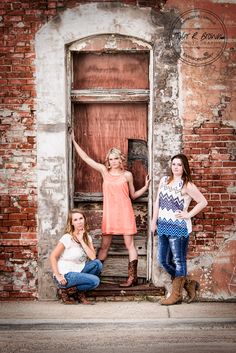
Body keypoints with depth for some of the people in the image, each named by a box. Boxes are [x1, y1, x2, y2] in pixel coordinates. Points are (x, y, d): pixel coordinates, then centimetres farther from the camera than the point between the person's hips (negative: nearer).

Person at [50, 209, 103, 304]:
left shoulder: (87, 237, 6)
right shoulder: (67, 238, -13)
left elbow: (93, 257, -9)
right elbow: (53, 257, -15)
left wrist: (81, 241, -14)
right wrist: (58, 276, -21)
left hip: (78, 271, 7)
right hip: (65, 275, -7)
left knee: (97, 264, -15)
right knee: (95, 281, -21)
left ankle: (80, 293, 0)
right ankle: (64, 291, -4)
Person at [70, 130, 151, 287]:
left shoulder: (127, 175, 3)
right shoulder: (104, 171, 6)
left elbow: (133, 195, 11)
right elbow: (86, 158, 7)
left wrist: (146, 187, -2)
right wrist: (74, 141, 8)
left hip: (125, 213, -2)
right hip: (109, 214, 2)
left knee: (129, 244, 0)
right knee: (104, 246, 7)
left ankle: (133, 277, 2)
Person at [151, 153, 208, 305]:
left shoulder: (187, 185, -5)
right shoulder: (164, 180, 12)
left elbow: (203, 202, -7)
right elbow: (157, 202, 12)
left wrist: (189, 215, -7)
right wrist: (154, 221, 9)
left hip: (178, 227, -7)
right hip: (163, 226, 7)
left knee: (178, 261, 1)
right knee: (163, 261, 10)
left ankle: (177, 294, 10)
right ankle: (188, 283, 25)